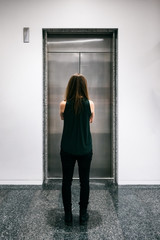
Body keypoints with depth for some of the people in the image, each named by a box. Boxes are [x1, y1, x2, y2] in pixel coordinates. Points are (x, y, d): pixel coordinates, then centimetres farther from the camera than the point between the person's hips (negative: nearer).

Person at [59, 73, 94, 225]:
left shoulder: (64, 104, -9)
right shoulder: (90, 104, -8)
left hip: (67, 149, 0)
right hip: (85, 149, 1)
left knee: (66, 181, 12)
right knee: (84, 181, 13)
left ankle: (68, 215, 21)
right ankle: (83, 215, 23)